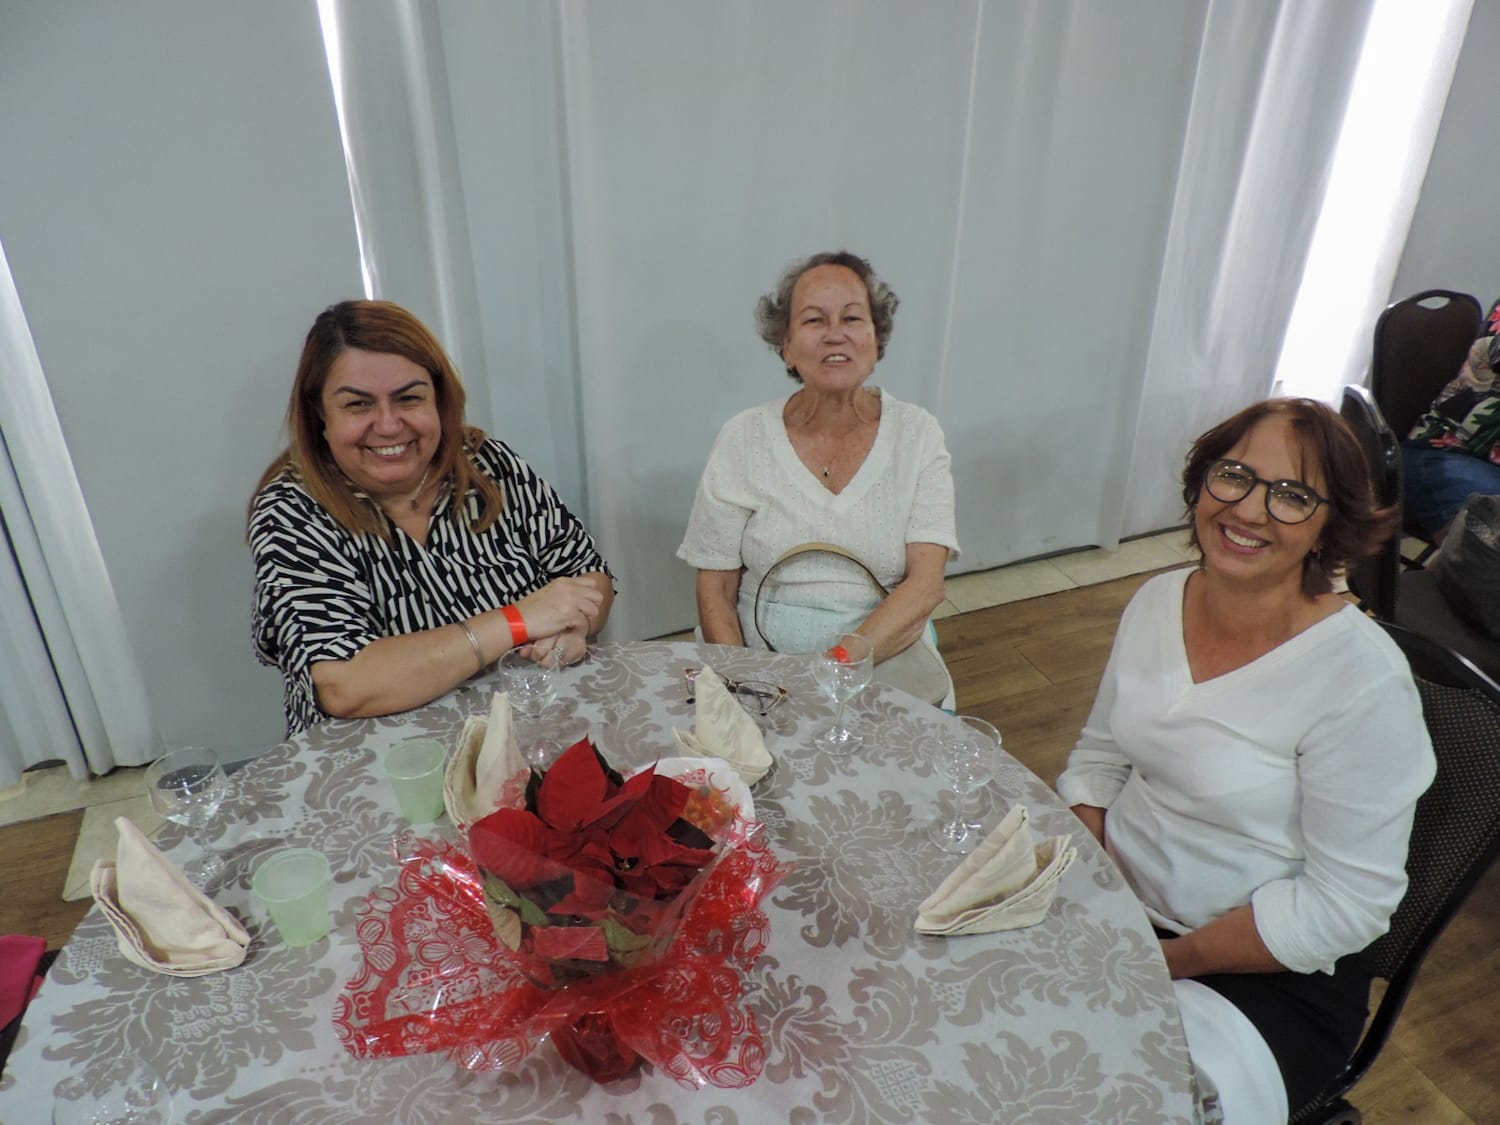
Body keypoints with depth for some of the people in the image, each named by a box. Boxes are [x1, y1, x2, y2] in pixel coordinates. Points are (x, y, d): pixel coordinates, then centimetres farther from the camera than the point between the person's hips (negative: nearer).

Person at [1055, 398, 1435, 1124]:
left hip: (1267, 976, -5)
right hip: (1117, 900, 6)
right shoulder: (1157, 602, -3)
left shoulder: (1363, 678, -21)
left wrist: (1162, 962, -17)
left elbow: (1345, 904, -17)